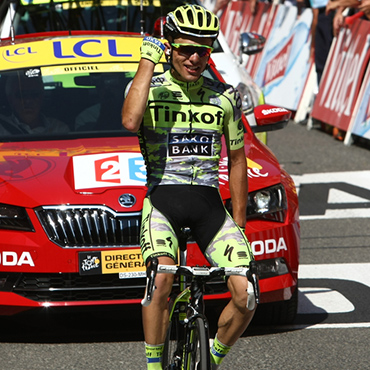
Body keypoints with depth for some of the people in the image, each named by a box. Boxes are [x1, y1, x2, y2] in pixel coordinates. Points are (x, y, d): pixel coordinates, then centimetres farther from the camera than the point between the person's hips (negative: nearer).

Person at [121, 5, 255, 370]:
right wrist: (147, 62, -17)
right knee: (162, 279, -32)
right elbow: (130, 121, -23)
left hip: (209, 203, 3)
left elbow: (236, 161, 17)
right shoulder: (148, 89, 1)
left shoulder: (225, 96, 9)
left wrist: (239, 225, 14)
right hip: (162, 199, -3)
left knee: (246, 294, -15)